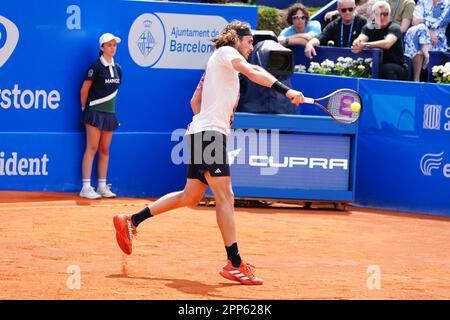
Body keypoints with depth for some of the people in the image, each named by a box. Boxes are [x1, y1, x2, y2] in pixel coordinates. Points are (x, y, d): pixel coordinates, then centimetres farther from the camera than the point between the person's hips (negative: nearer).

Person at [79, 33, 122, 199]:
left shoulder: (117, 68, 11)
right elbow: (84, 90, -6)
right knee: (92, 148, -8)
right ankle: (86, 187, -10)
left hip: (109, 114, 6)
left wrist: (109, 107, 16)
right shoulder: (96, 66, -9)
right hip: (95, 112, -6)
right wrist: (85, 108, 1)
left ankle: (102, 186, 12)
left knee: (104, 150, 8)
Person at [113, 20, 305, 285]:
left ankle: (131, 221, 21)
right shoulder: (225, 51, -4)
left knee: (191, 196, 15)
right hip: (209, 134, -10)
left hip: (204, 134, 10)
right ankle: (234, 264, -16)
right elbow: (253, 71, -23)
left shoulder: (222, 66, 24)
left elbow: (195, 101, 29)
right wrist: (286, 91, -33)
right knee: (225, 197, -13)